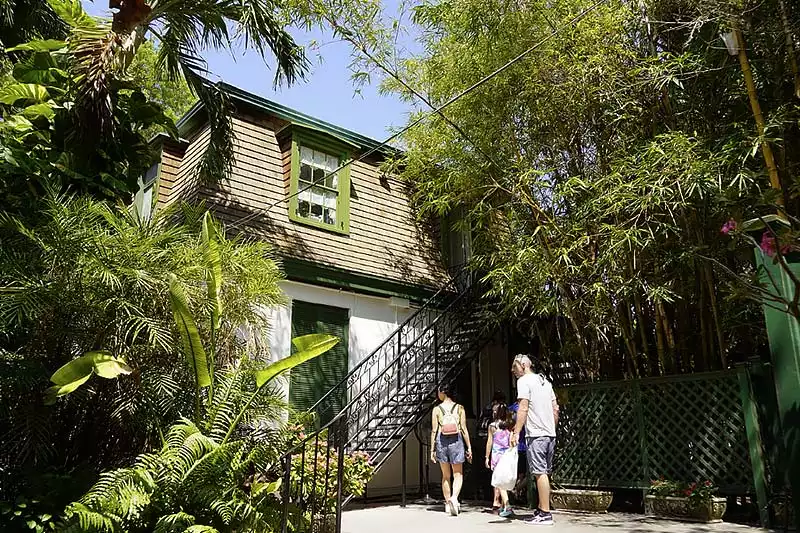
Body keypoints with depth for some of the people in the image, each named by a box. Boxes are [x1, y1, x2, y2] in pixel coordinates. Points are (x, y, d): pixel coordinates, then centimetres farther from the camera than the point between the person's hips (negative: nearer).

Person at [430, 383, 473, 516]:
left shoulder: (436, 409, 1)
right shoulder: (459, 408, 1)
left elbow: (434, 431, -1)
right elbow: (464, 429, -2)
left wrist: (432, 449, 5)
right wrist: (469, 447, 3)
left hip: (441, 441, 1)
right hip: (456, 441, -1)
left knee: (445, 475, 15)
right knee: (458, 474, 6)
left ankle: (447, 503, 19)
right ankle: (454, 497, -18)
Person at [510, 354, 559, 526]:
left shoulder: (524, 381, -7)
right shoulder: (545, 381, 17)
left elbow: (523, 408, -16)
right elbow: (555, 408, 18)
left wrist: (516, 432, -15)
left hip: (536, 434, -9)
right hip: (550, 434, 9)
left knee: (540, 473, -6)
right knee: (544, 474, 13)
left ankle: (545, 514, -4)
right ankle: (541, 509, 21)